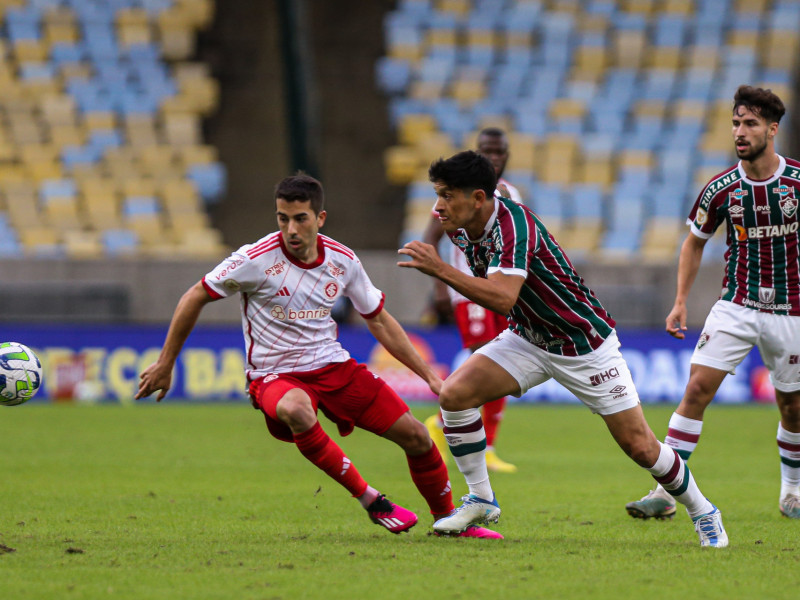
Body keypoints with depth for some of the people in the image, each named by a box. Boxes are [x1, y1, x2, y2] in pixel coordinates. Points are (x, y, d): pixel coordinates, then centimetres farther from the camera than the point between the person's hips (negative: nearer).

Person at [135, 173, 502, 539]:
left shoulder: (343, 261, -2)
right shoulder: (257, 259, -16)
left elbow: (379, 321, 12)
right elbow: (194, 299, -5)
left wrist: (429, 375, 9)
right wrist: (165, 365, -2)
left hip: (333, 365, 4)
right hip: (275, 375, -4)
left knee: (415, 436, -4)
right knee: (296, 411, -41)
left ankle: (447, 519, 23)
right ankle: (371, 501, -26)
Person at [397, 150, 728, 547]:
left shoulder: (513, 224, -31)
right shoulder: (460, 228, -6)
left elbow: (502, 298, -45)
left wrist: (440, 270, -46)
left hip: (586, 345, -7)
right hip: (527, 340, 7)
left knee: (639, 445, -3)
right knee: (454, 393, -13)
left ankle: (701, 511, 20)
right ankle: (481, 500, 1)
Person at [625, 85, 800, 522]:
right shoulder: (721, 190, -5)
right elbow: (694, 241, 10)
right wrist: (681, 301, 4)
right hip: (735, 305, 1)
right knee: (698, 387, -13)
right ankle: (666, 490, -13)